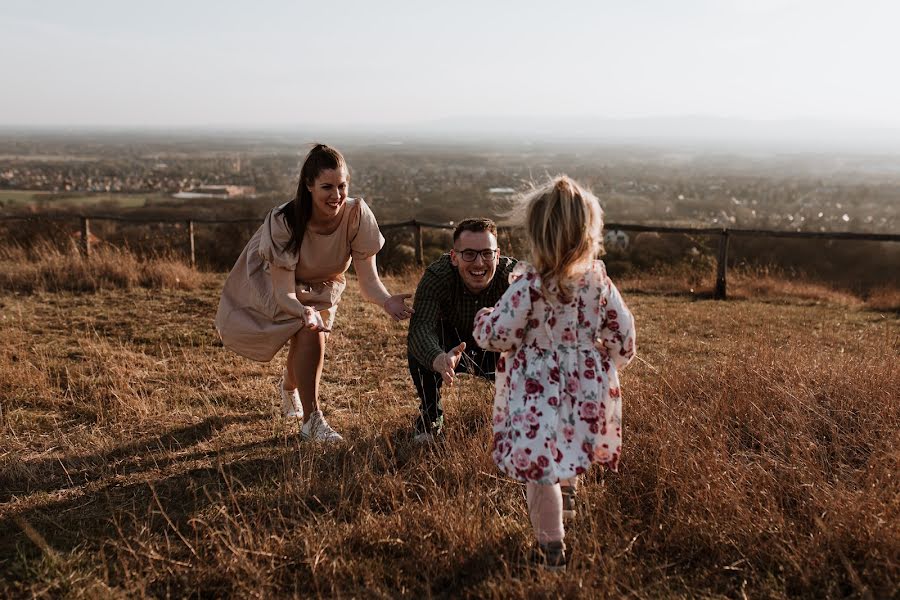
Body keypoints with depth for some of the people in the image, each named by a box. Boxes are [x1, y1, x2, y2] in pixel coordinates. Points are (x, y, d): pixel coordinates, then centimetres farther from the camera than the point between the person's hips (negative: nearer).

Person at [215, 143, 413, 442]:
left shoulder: (357, 214, -29)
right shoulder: (283, 221, -35)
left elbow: (368, 279, -28)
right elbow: (283, 293, -36)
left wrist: (387, 302, -48)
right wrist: (305, 312, -56)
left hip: (322, 285, 3)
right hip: (272, 282, -3)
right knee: (311, 332, -26)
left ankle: (289, 387, 35)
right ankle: (311, 420, -11)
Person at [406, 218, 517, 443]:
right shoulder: (436, 276, -31)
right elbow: (420, 325, -46)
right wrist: (438, 359, -68)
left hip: (495, 350, 1)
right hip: (451, 349, -1)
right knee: (418, 347, -31)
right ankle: (431, 418, -4)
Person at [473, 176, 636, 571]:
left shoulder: (528, 285, -21)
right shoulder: (598, 280, -6)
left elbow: (499, 335, -17)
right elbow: (622, 332, 1)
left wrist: (483, 320, 7)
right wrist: (610, 365, 21)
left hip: (538, 393, -6)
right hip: (585, 387, 6)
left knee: (538, 466, 6)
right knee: (567, 455, 30)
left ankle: (551, 548, 14)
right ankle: (568, 493, 54)